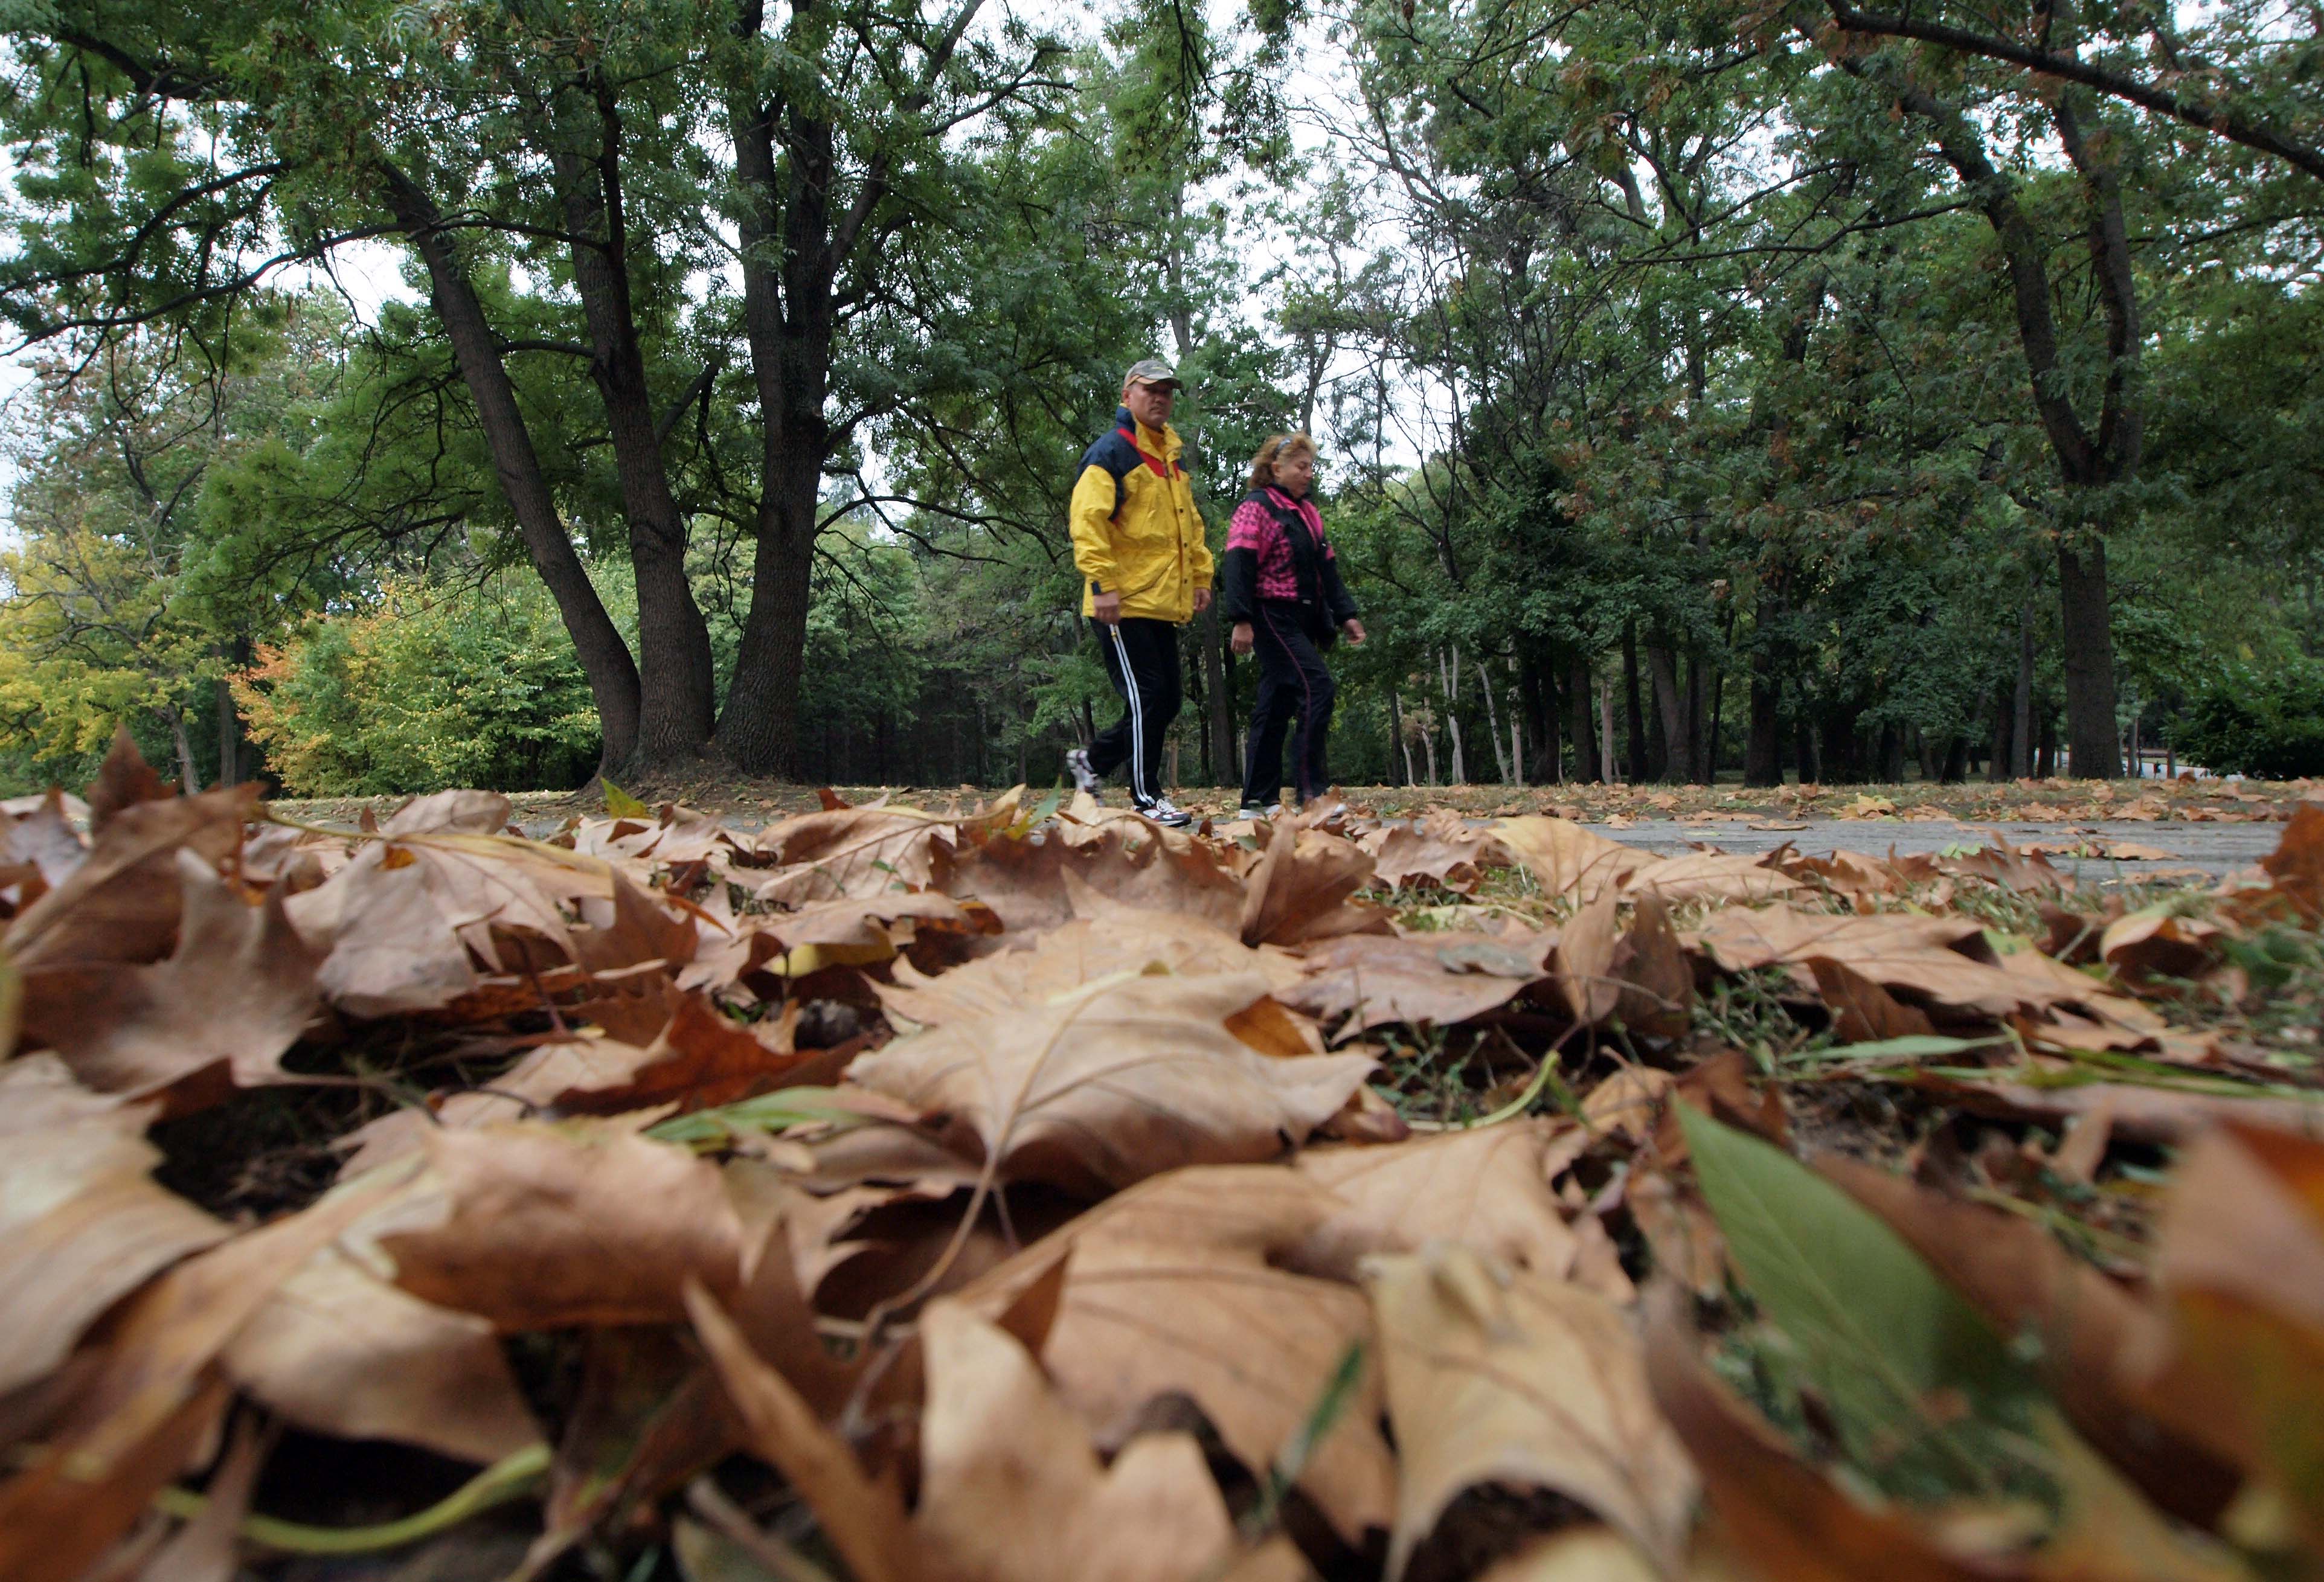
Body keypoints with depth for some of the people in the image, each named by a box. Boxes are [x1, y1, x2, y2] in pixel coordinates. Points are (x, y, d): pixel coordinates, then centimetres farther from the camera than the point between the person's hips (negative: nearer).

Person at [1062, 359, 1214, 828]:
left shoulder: (1173, 458, 21)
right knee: (1145, 698, -7)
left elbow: (1190, 522, 28)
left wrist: (1200, 576, 18)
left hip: (1163, 604, 9)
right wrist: (1102, 584, -24)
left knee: (1168, 700, 10)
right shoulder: (1110, 454, -7)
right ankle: (1147, 800, 3)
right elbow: (1088, 520, -16)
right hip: (1123, 605, -9)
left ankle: (1092, 760, 25)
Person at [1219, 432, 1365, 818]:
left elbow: (1326, 567, 23)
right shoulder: (1255, 508, -7)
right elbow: (1239, 565, -16)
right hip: (1272, 618, -9)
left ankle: (1258, 802, 12)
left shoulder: (1307, 512, 20)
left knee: (1275, 708, 8)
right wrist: (1241, 620, -24)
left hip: (1302, 620, 9)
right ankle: (1311, 792, -17)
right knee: (1317, 688, -19)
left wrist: (1345, 614, 16)